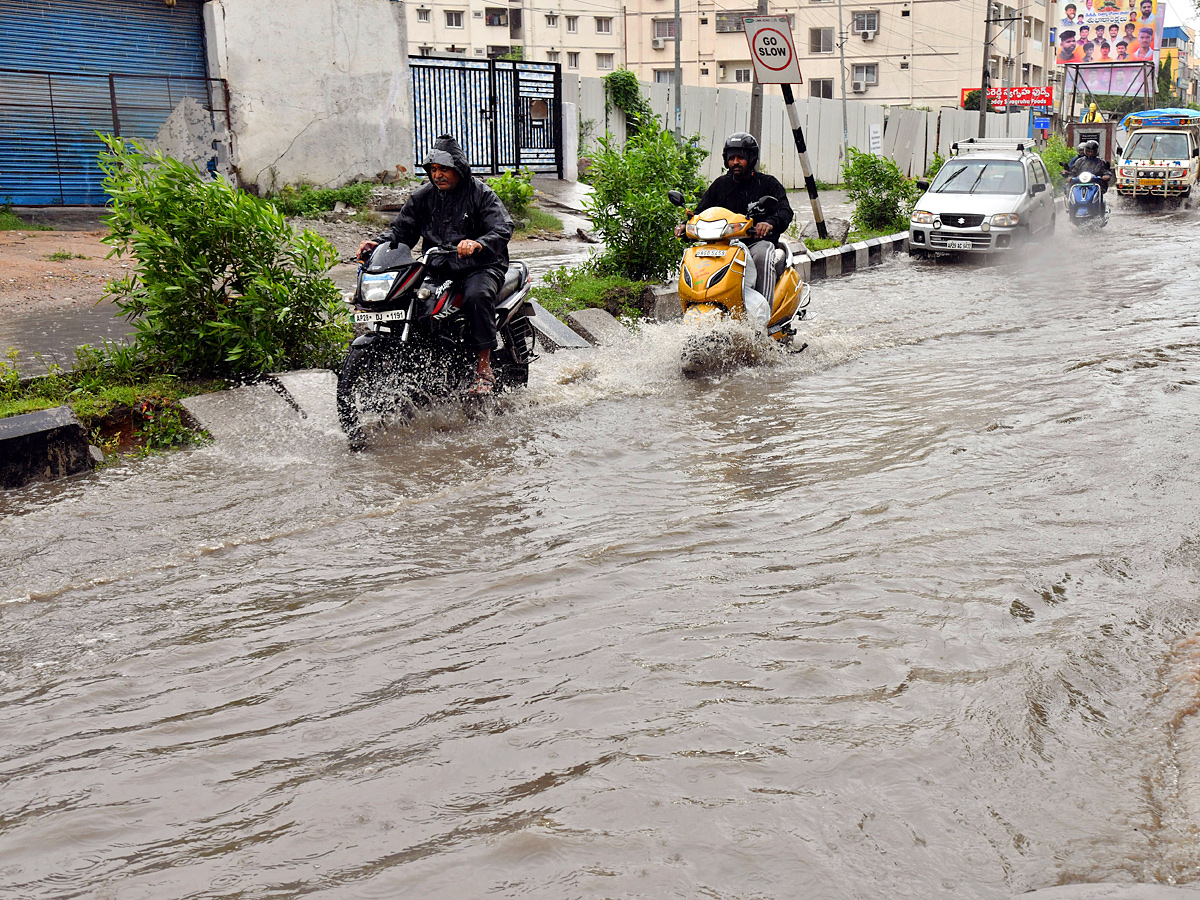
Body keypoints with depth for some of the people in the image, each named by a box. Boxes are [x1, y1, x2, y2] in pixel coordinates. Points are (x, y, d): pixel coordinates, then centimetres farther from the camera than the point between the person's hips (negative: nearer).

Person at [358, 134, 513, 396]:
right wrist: (377, 243, -8)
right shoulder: (422, 196, 12)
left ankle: (484, 368, -29)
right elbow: (402, 229, 12)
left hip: (480, 267, -5)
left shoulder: (481, 194, -2)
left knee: (477, 296, -36)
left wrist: (477, 244, -35)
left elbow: (503, 229, -14)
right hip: (436, 271, 5)